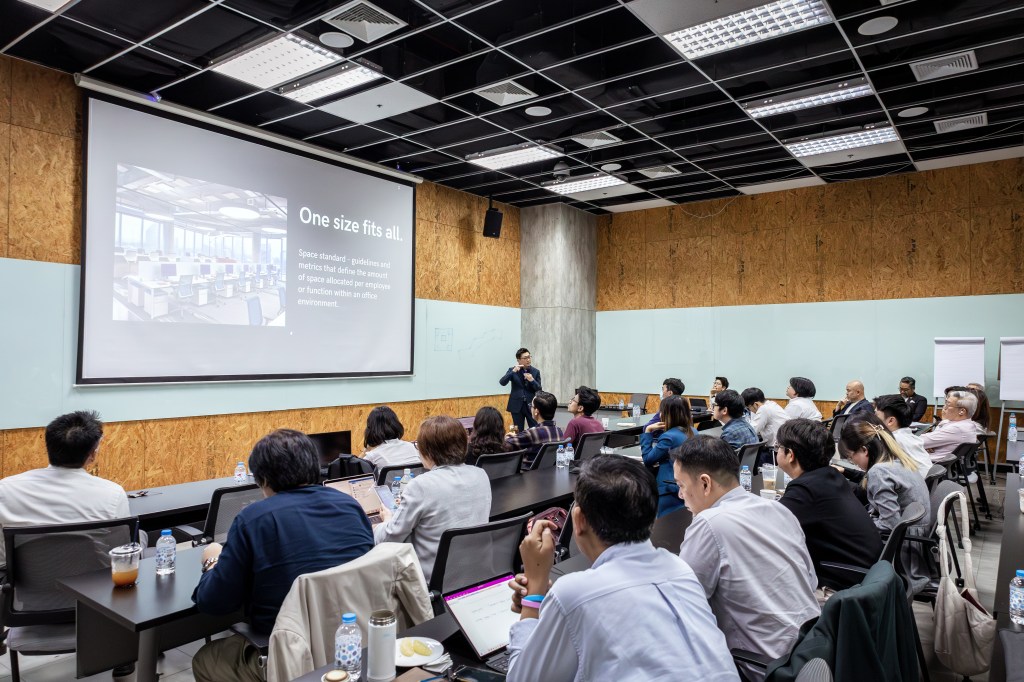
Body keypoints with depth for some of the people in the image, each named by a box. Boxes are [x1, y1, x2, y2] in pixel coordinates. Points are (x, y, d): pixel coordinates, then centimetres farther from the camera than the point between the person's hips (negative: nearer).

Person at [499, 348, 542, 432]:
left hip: (531, 405, 1)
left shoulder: (536, 371, 3)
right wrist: (513, 371, -24)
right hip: (517, 405, -1)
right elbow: (502, 382, -13)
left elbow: (539, 390, 1)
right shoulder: (512, 370, 0)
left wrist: (532, 380, -18)